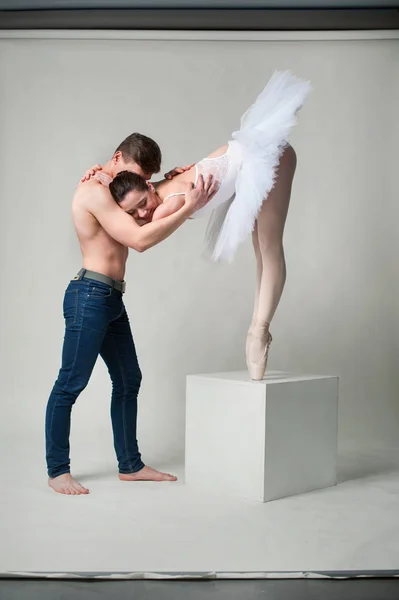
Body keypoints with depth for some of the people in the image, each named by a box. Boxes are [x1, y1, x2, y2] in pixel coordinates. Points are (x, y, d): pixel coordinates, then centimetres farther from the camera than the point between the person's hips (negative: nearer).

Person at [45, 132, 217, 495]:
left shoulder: (110, 190, 17)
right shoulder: (95, 191, -14)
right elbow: (140, 240, -21)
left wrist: (174, 183, 7)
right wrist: (188, 208, -21)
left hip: (112, 300, 11)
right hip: (90, 296, -10)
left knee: (129, 381, 13)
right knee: (71, 384, -2)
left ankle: (130, 465, 22)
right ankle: (57, 470, 8)